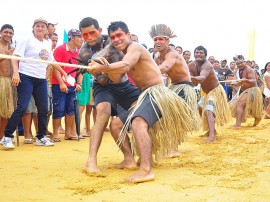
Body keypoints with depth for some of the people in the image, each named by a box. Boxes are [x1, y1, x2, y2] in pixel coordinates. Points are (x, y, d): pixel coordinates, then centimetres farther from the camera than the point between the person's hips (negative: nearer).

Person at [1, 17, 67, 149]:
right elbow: (15, 57, -7)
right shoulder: (27, 41, -2)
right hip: (26, 77, -6)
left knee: (43, 109, 7)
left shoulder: (47, 44, 15)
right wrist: (15, 73, -21)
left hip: (41, 80, 6)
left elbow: (52, 61, 29)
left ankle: (41, 137, 20)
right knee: (22, 107, -13)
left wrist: (63, 72, 33)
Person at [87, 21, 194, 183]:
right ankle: (129, 159, 11)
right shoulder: (125, 54, 20)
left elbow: (125, 66, -28)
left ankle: (146, 170, -47)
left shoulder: (135, 47, -8)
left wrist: (100, 68, -22)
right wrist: (107, 67, -10)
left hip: (156, 93, -11)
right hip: (144, 96, 11)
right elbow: (117, 78, 8)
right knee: (116, 124, 14)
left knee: (138, 122, -35)